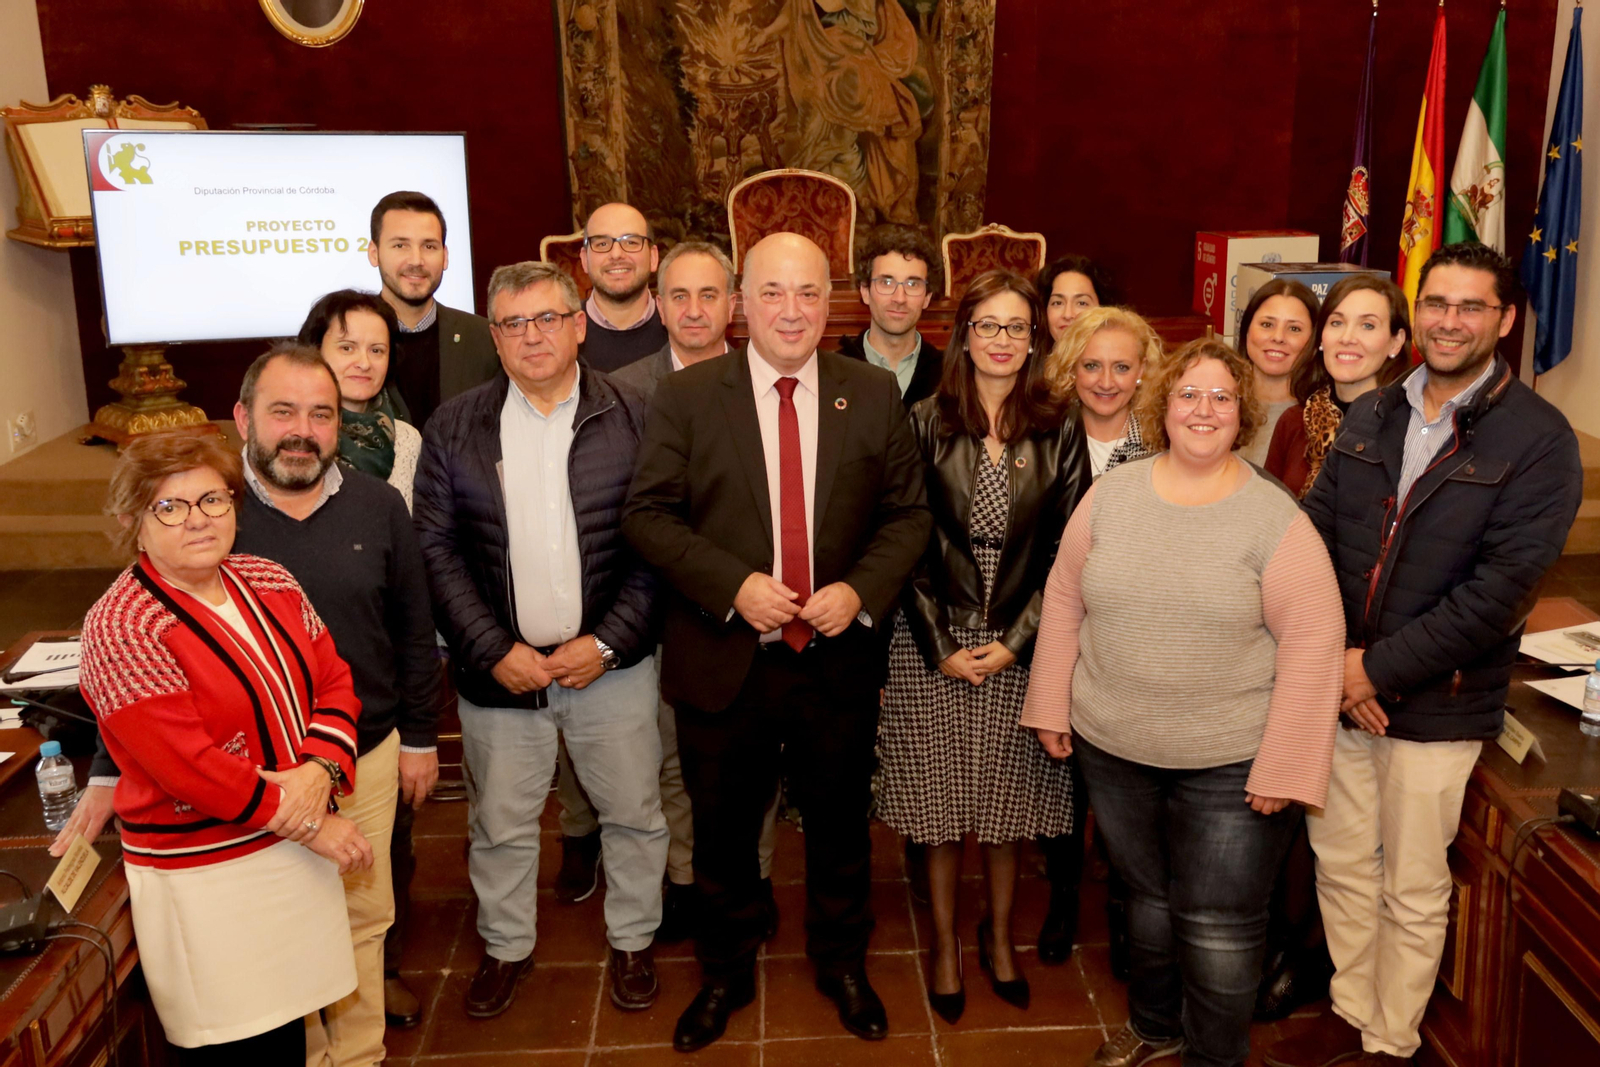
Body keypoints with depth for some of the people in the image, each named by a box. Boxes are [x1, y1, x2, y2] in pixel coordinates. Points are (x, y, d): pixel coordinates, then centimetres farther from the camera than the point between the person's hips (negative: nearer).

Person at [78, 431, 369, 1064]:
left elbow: (333, 681, 5)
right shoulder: (121, 629, -15)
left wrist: (319, 772, -15)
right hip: (205, 875, -6)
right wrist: (308, 823, -15)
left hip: (297, 848, 6)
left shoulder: (268, 582, 5)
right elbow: (189, 768, -20)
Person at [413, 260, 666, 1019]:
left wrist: (608, 642, -12)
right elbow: (436, 550, -2)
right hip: (499, 669, 1)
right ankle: (506, 947, 38)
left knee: (633, 813, 13)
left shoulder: (634, 418, -4)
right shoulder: (454, 428, -1)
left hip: (610, 664, 0)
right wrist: (495, 650, -10)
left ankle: (632, 942, 36)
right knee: (500, 824, 15)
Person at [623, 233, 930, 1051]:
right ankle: (725, 974, 40)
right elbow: (647, 514, -7)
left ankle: (842, 965, 43)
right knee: (723, 831, 16)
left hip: (839, 659, 1)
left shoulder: (874, 394, 0)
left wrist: (861, 590, -15)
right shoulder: (685, 396, -5)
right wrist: (734, 584, -19)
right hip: (725, 662, -1)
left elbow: (908, 514, 2)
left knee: (840, 824, 18)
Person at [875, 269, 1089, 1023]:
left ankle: (998, 933, 33)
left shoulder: (1058, 433, 1)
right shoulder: (925, 423, -2)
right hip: (934, 648, -1)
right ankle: (944, 942, 27)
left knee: (1006, 803, 12)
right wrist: (941, 645, -8)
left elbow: (1066, 550, -1)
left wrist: (1014, 641, -9)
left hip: (1021, 645, 1)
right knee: (940, 805, 8)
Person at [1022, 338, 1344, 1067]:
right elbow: (1064, 600, 5)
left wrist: (1284, 768, -15)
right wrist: (1050, 707, 4)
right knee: (1147, 895, 21)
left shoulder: (1276, 520, -11)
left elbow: (1311, 644, -13)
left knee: (1219, 924, 7)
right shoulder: (1109, 495, -1)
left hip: (1231, 761, -3)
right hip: (1112, 747, 3)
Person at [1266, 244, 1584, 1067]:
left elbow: (1500, 588, -17)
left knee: (1411, 893, 10)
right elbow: (1314, 536, 2)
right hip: (1336, 689, 5)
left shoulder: (1538, 440, -10)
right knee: (1340, 865, 17)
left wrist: (1377, 668, -17)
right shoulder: (1368, 418, 6)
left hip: (1436, 706, -4)